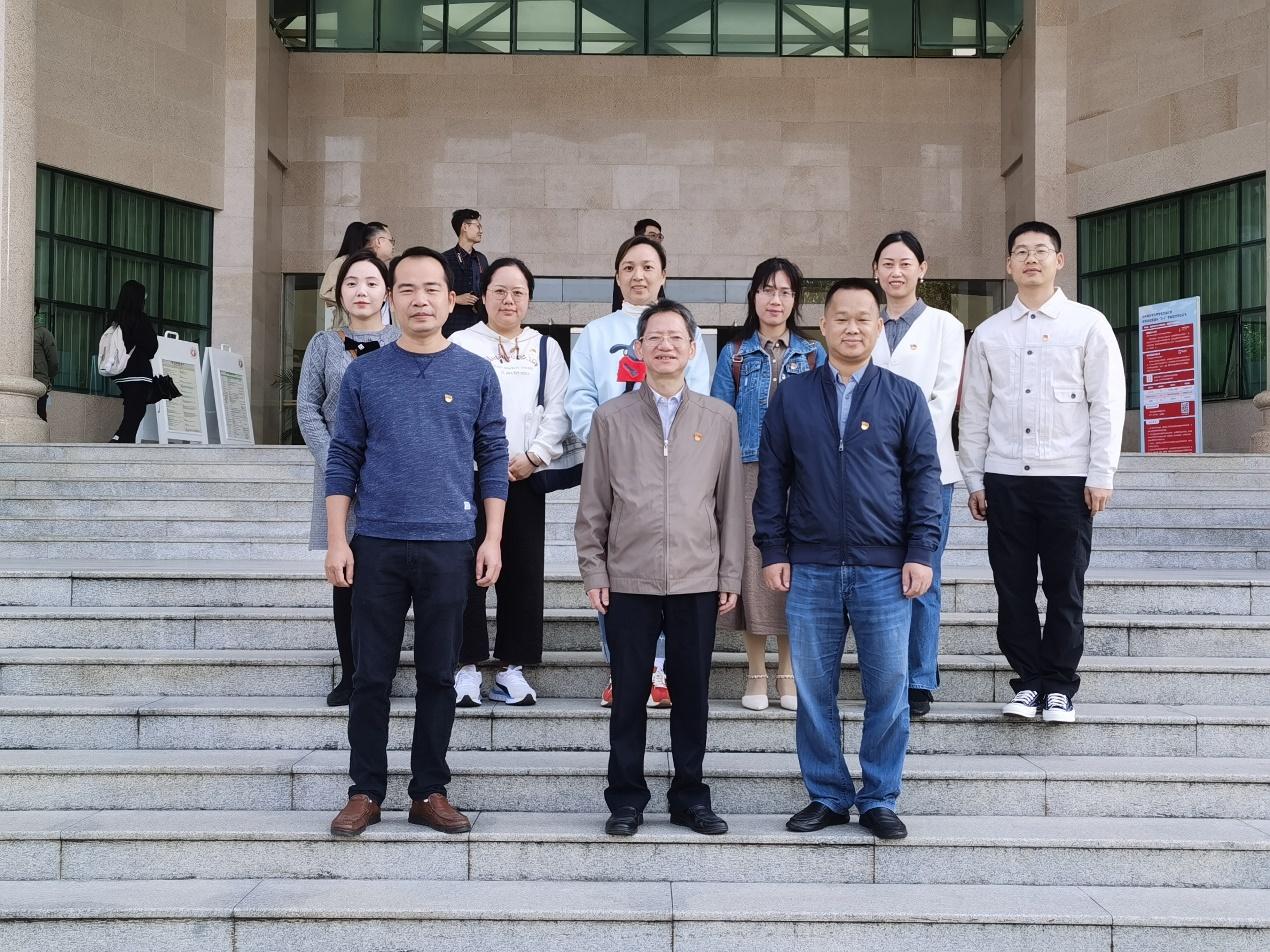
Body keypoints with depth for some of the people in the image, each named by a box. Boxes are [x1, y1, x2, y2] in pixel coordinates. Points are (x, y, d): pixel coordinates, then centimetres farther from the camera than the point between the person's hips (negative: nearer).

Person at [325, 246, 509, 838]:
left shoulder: (477, 374, 5)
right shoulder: (364, 374, 4)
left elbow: (493, 458, 6)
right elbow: (343, 460, 5)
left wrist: (492, 539, 0)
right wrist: (337, 541, -2)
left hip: (450, 546, 0)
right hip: (376, 545, 0)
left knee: (438, 676, 7)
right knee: (371, 675, 5)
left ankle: (430, 792, 18)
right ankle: (366, 792, 16)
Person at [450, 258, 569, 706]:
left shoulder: (546, 348, 15)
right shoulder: (460, 343, 6)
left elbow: (557, 410, 7)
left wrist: (533, 456, -7)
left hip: (525, 476, 2)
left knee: (523, 573, 2)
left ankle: (512, 667, 10)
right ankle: (468, 667, 3)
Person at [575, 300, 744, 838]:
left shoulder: (720, 419, 6)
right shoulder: (610, 418, 5)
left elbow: (731, 504, 7)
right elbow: (593, 504, 5)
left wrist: (731, 574, 4)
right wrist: (593, 572, 1)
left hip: (698, 580, 1)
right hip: (629, 580, 0)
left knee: (692, 692, 7)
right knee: (629, 693, 5)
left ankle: (690, 797, 19)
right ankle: (626, 799, 16)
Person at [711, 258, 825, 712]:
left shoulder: (813, 355, 10)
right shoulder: (734, 355, 9)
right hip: (749, 473, 0)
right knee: (753, 567, -2)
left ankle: (788, 674, 12)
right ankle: (756, 674, 9)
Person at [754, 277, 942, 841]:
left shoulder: (904, 397, 5)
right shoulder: (791, 396, 7)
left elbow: (923, 475, 3)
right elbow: (772, 476, 7)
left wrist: (921, 552, -5)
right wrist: (773, 551, 1)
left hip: (885, 569, -1)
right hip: (810, 569, 1)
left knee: (887, 689, 3)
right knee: (814, 690, 6)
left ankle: (879, 800, 16)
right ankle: (827, 797, 19)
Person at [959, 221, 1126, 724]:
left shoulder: (1088, 324, 3)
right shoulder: (988, 333, 9)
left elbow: (1107, 404, 0)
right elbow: (974, 410, 10)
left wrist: (1101, 476, -6)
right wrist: (974, 479, 7)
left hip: (1067, 477, -2)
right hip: (1005, 478, 2)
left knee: (1065, 588, 3)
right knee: (1013, 587, 5)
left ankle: (1060, 687, 14)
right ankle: (1028, 681, 17)